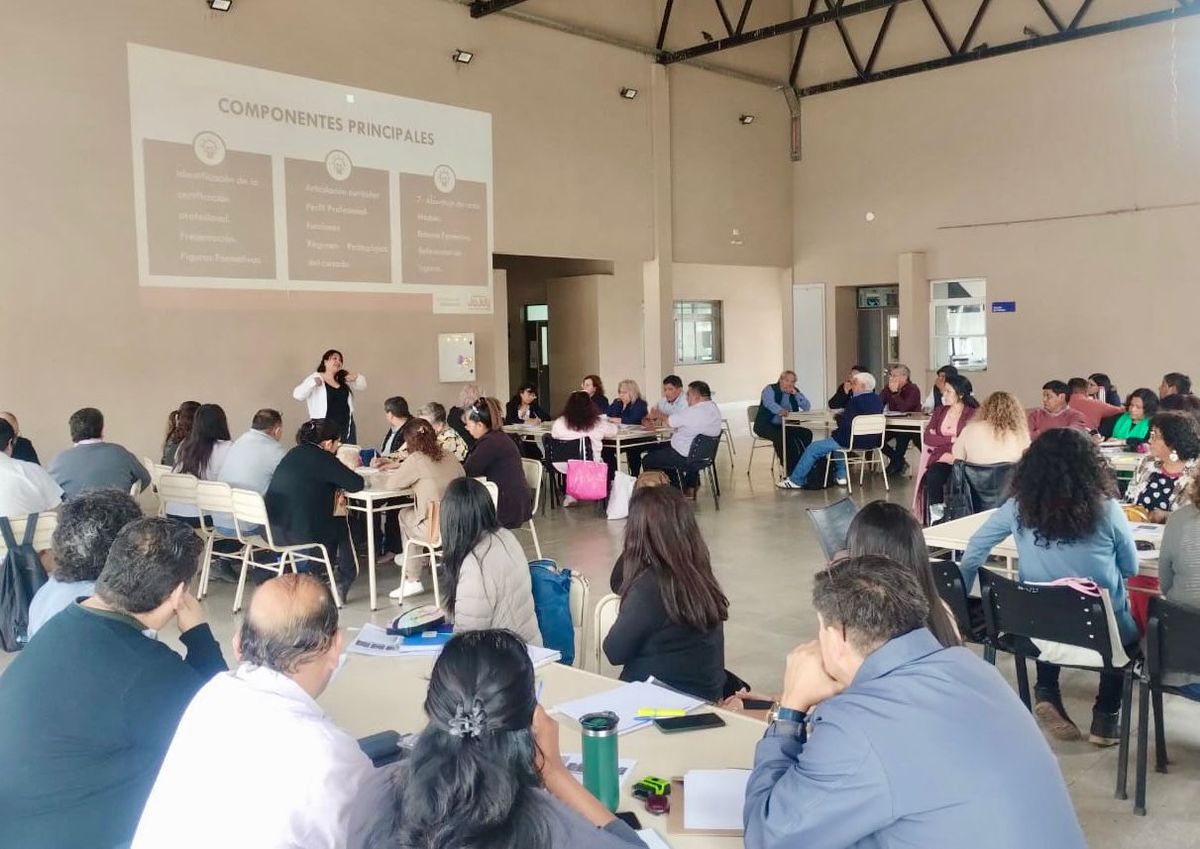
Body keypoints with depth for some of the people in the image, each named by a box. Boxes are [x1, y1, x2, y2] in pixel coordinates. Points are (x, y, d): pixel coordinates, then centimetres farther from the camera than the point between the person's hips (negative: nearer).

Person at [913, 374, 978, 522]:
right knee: (933, 476, -30)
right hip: (940, 459, 3)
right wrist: (952, 439, -6)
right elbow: (927, 438, 6)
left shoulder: (972, 414, 0)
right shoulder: (939, 411, 16)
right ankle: (936, 517, -22)